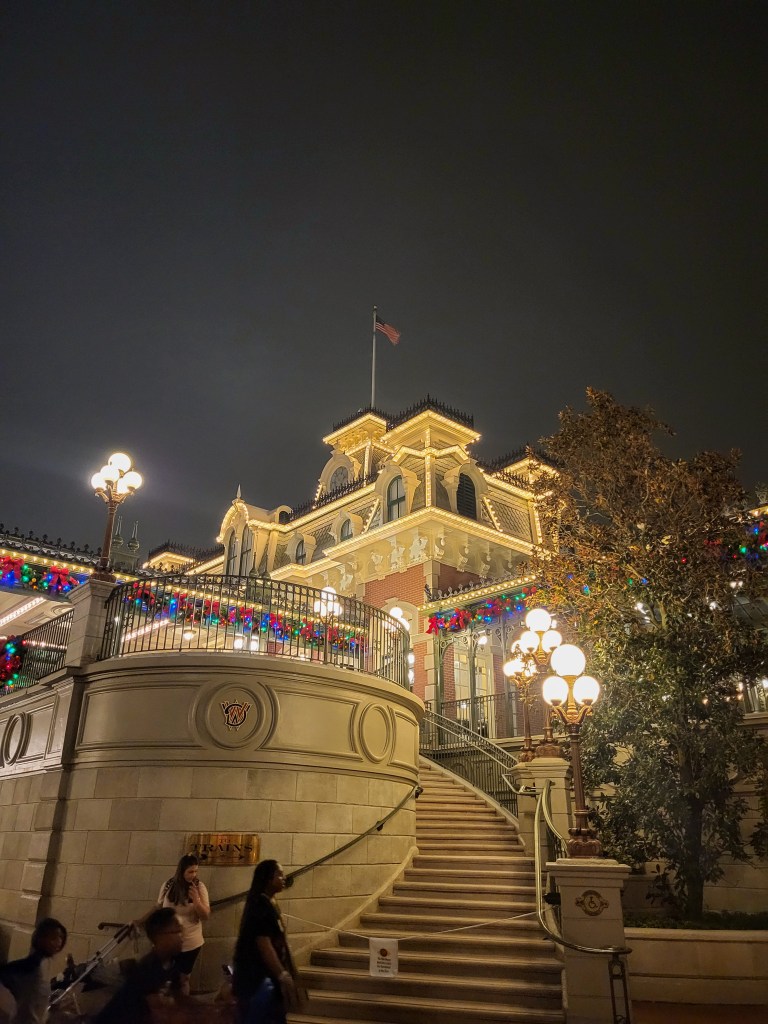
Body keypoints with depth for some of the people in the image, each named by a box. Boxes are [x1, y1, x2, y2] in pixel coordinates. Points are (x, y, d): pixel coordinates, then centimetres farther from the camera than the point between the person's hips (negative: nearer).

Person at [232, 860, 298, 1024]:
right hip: (258, 976, -10)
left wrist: (284, 974, 19)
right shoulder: (260, 905, -21)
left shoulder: (266, 903, 10)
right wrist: (283, 976, -25)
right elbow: (263, 944, -26)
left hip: (263, 974, 10)